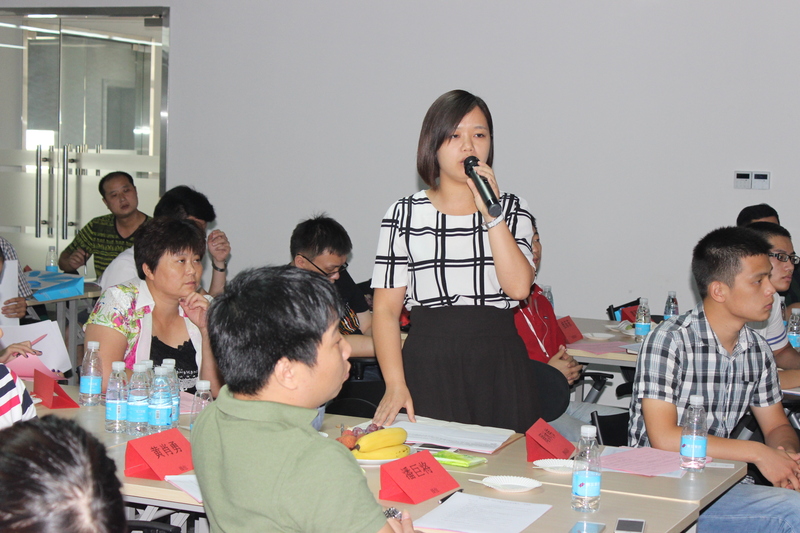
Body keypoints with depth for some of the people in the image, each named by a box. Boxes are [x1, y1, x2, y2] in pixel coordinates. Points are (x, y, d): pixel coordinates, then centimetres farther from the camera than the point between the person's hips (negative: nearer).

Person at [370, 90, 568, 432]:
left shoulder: (512, 210, 8)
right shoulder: (404, 215, 4)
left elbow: (519, 287, -9)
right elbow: (386, 307, -1)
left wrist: (491, 213, -13)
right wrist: (396, 385, -11)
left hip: (499, 369, 1)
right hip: (428, 368, -1)